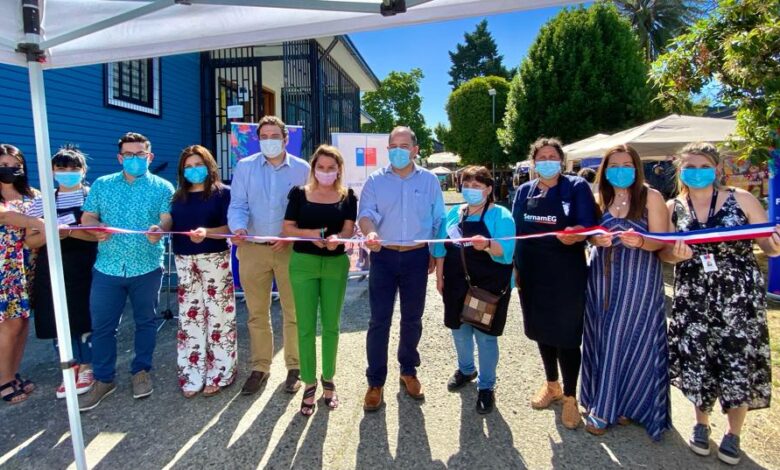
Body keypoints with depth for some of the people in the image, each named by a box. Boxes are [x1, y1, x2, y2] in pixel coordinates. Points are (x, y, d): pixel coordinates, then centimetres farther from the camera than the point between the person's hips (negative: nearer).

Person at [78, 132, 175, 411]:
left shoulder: (162, 187, 3)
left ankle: (141, 371, 27)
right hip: (107, 267, 2)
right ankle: (103, 379, 21)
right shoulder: (102, 185, 11)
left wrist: (159, 229, -30)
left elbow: (167, 220, -7)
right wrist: (96, 228, -13)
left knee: (145, 322, 10)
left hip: (147, 267, -2)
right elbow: (87, 216, 10)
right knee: (102, 325, 5)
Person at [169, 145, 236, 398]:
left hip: (215, 261, -4)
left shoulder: (223, 193, -2)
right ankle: (192, 375, 21)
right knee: (189, 317, 9)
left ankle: (218, 374, 14)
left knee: (217, 316, 0)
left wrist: (206, 232, -27)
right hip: (184, 262, 5)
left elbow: (229, 228, -11)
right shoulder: (178, 197, 14)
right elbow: (171, 227, 11)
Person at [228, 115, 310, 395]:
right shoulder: (244, 167, 7)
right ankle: (259, 368, 25)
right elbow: (238, 205, 1)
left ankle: (294, 367, 20)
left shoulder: (302, 169, 3)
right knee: (257, 314, 11)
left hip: (290, 248, -1)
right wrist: (238, 227, -21)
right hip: (252, 248, 2)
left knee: (294, 312, 5)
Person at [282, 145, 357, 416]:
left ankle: (328, 380, 27)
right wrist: (311, 234, -19)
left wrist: (336, 238, -28)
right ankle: (309, 384, 16)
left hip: (336, 264, 1)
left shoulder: (347, 196, 4)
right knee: (306, 327, 2)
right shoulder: (299, 193, 1)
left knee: (331, 325, 11)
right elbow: (287, 228, -1)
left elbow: (349, 229, -6)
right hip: (303, 263, -1)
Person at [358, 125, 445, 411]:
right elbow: (366, 213, -9)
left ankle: (409, 371, 32)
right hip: (384, 257, -1)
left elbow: (438, 220, 7)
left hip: (417, 257, 2)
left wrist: (435, 255, 5)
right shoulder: (375, 180, 2)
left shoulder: (429, 180, 5)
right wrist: (370, 233, -31)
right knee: (379, 320, 0)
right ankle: (375, 382, 12)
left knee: (412, 319, 13)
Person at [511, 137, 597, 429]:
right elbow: (515, 231, 10)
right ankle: (552, 385, 36)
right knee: (541, 330, 16)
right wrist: (515, 266, 5)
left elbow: (588, 229, -12)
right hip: (533, 273, 5)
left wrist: (575, 235, -34)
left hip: (566, 274, -4)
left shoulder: (577, 187, -5)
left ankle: (570, 397, 22)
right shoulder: (524, 191, 8)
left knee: (567, 335, 3)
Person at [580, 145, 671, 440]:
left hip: (638, 280, -4)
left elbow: (661, 241, -8)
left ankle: (616, 406, 15)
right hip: (603, 278, 4)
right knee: (604, 340, 8)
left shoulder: (651, 197, -4)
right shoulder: (600, 198, 8)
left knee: (631, 340, 1)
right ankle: (605, 401, 24)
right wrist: (596, 240, -10)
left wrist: (640, 242, -29)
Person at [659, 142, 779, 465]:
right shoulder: (673, 208, 4)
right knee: (695, 361, 5)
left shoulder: (741, 199, -2)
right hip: (693, 299, 2)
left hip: (740, 297, -1)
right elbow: (664, 253, 5)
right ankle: (701, 422, 31)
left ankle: (733, 434, 26)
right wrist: (677, 254, -17)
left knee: (738, 362, 4)